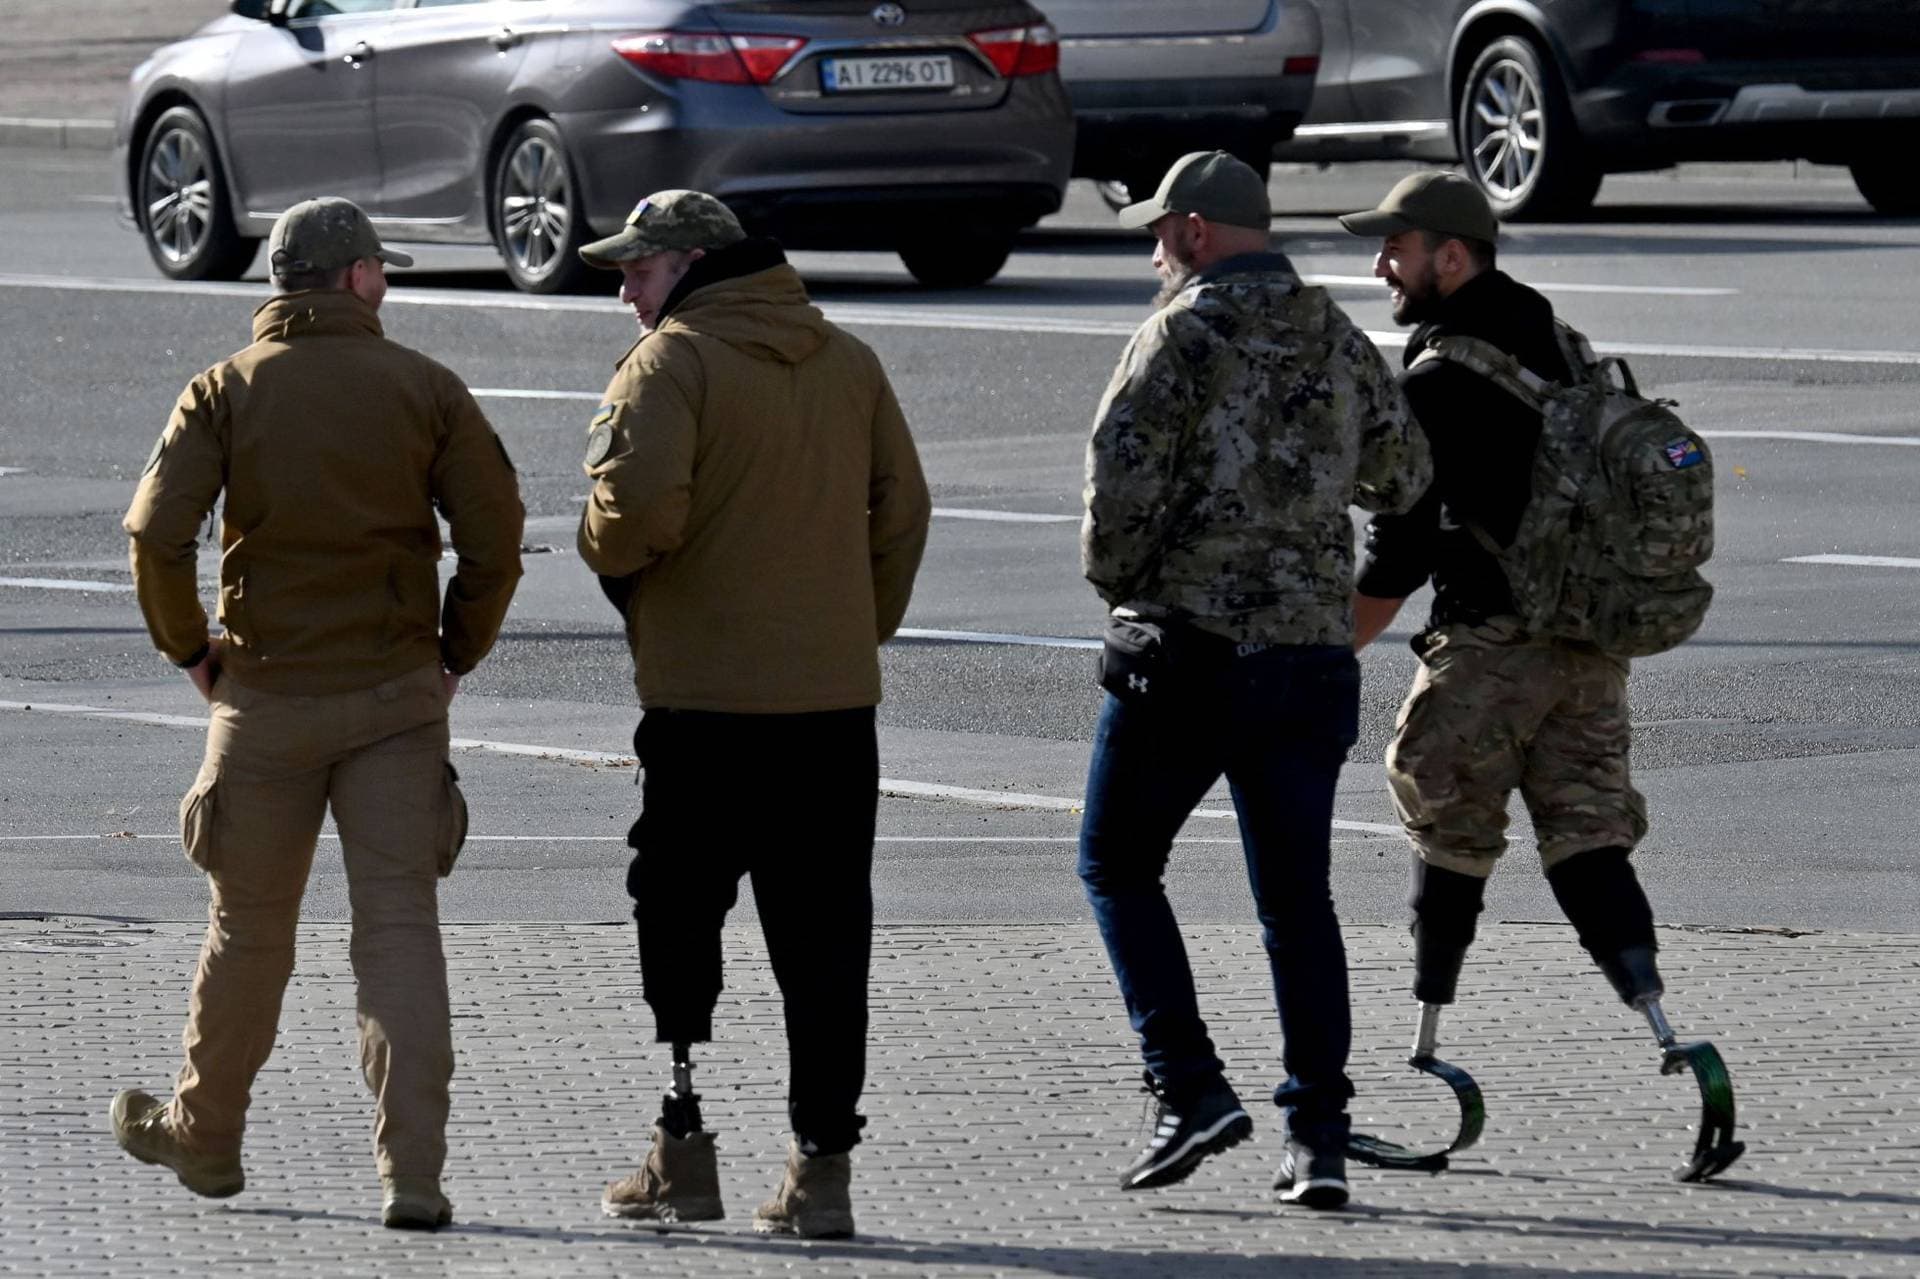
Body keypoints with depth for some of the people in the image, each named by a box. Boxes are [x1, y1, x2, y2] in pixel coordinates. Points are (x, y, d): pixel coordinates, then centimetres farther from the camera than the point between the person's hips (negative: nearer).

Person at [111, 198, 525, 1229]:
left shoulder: (226, 390, -2)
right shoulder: (423, 388, -1)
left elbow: (156, 532, -12)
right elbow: (496, 533, -5)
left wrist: (187, 649, 2)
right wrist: (457, 651, 9)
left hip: (267, 697, 0)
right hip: (398, 697, 0)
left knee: (247, 926, 14)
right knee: (400, 924, -2)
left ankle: (201, 1136, 29)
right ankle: (411, 1169, -12)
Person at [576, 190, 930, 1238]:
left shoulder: (673, 360, -7)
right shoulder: (848, 362, 11)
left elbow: (642, 504, -20)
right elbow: (902, 511, 11)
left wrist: (605, 552, 1)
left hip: (706, 695, -5)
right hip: (838, 699, 5)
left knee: (678, 922, 7)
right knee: (822, 941, 6)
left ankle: (682, 1151, 6)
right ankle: (821, 1165, 4)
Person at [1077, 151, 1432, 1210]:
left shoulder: (1188, 335, -8)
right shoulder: (1339, 341, 11)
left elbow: (1122, 476, -16)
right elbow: (1400, 477, 21)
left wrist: (1114, 573, 2)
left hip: (1188, 646, -5)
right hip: (1313, 648, 5)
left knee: (1117, 864, 9)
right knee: (1297, 894, 9)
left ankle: (1190, 1089, -4)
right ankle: (1317, 1133, 4)